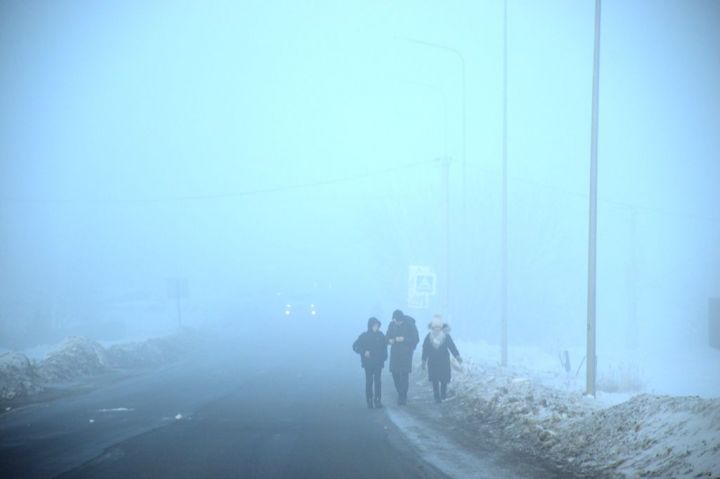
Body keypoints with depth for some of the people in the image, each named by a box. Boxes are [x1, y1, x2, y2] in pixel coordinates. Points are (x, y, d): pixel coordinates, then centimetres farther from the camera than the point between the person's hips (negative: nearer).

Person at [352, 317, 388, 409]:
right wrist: (364, 352, -15)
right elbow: (355, 346, -4)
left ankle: (378, 400, 4)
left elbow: (384, 347, 10)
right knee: (369, 381, 1)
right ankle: (369, 401, 6)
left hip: (378, 363, 1)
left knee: (377, 381, -1)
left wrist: (384, 356, -1)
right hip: (368, 363, -1)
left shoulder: (381, 335, 0)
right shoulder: (364, 336, -6)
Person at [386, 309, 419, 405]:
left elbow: (416, 339, -10)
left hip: (406, 353, -4)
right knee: (395, 373, 4)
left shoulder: (409, 325, -12)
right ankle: (400, 393, 23)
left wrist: (404, 339, -22)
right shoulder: (392, 324, 0)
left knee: (404, 374, -7)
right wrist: (390, 340, -13)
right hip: (395, 353, 4)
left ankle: (403, 396, 1)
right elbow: (387, 337, 10)